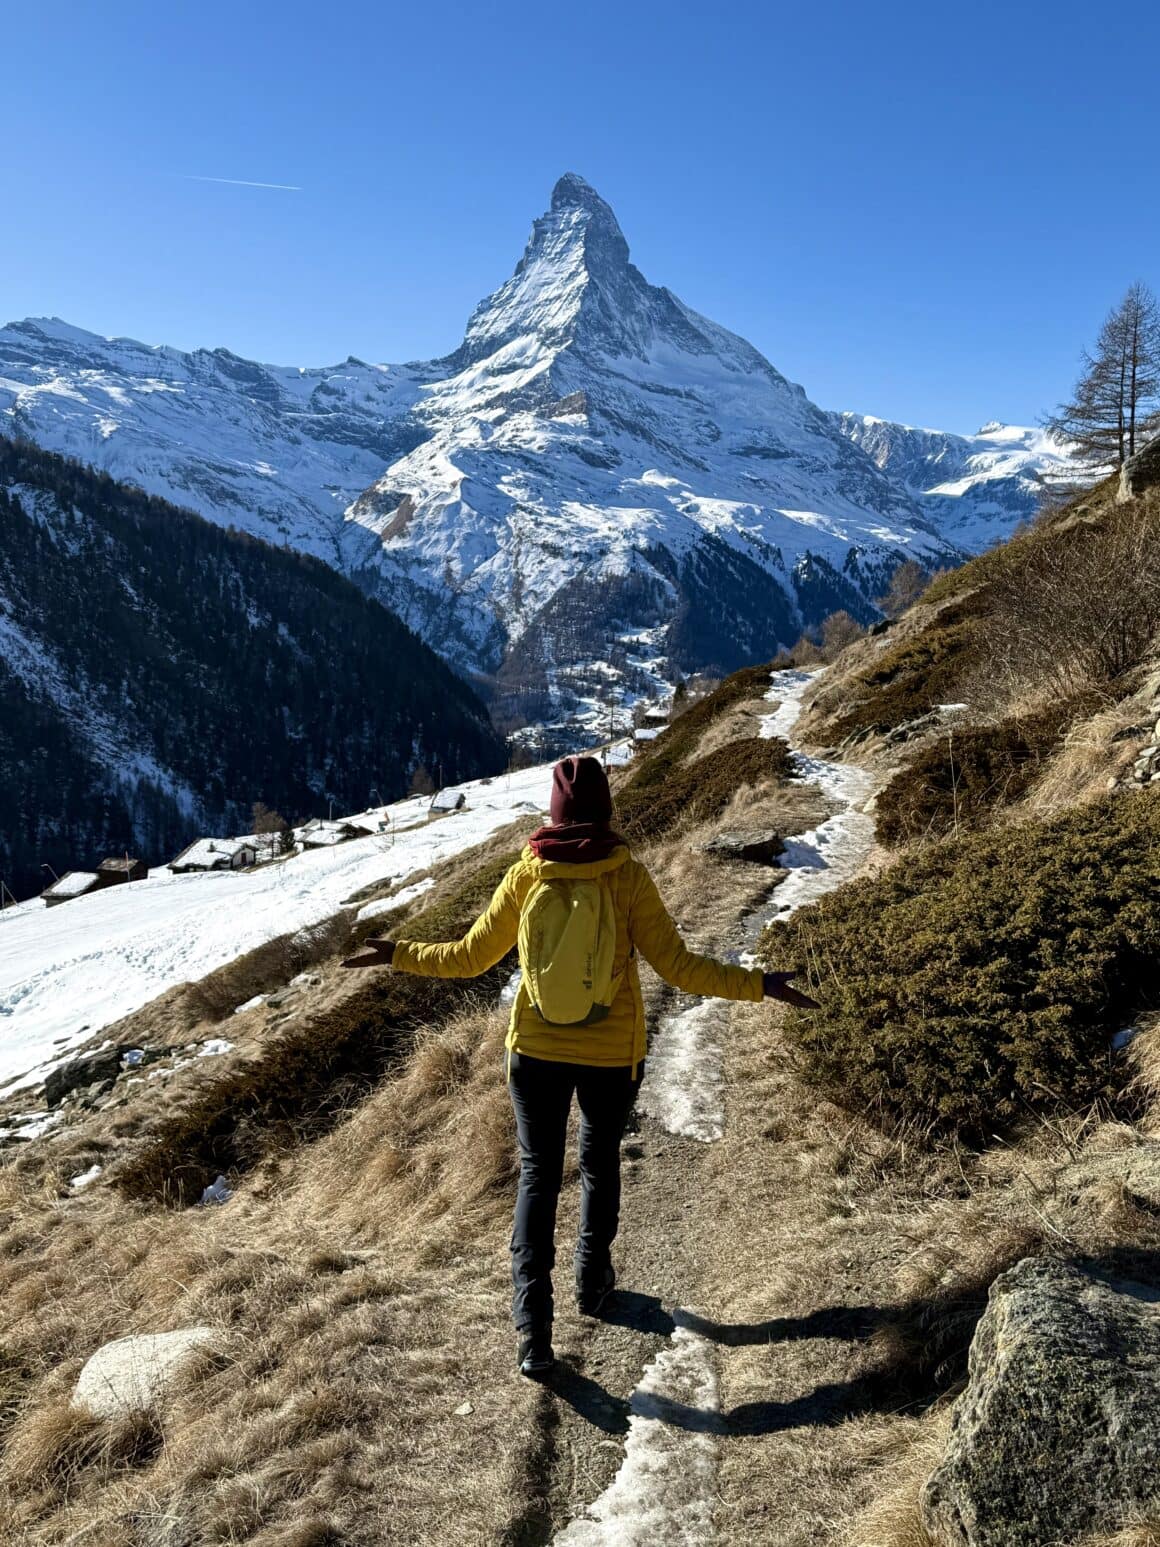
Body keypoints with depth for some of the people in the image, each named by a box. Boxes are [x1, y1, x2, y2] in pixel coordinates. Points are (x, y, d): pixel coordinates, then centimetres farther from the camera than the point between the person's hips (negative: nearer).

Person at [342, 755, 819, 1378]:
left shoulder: (525, 874, -10)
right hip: (613, 1055, 0)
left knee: (537, 1175, 13)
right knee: (601, 1163, 24)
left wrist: (398, 954, 12)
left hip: (536, 1051, 1)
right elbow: (676, 965, -15)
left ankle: (532, 1324, 6)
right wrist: (758, 984, -6)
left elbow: (469, 958, -3)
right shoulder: (628, 875, -15)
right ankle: (592, 1281, 41)